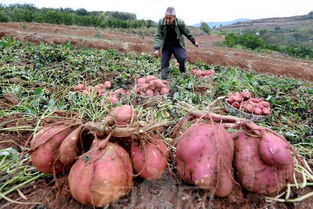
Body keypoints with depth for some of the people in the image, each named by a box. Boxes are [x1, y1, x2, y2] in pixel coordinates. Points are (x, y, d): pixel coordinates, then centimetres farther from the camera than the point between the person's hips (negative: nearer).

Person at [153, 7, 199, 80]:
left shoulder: (180, 23, -16)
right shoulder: (161, 22, -15)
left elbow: (188, 33, -1)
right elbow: (158, 36, -14)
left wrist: (194, 41, 12)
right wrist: (157, 48, -26)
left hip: (177, 45, -1)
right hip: (166, 46, 1)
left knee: (182, 59, -21)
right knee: (164, 63, -3)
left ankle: (183, 71, 11)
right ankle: (164, 79, 8)